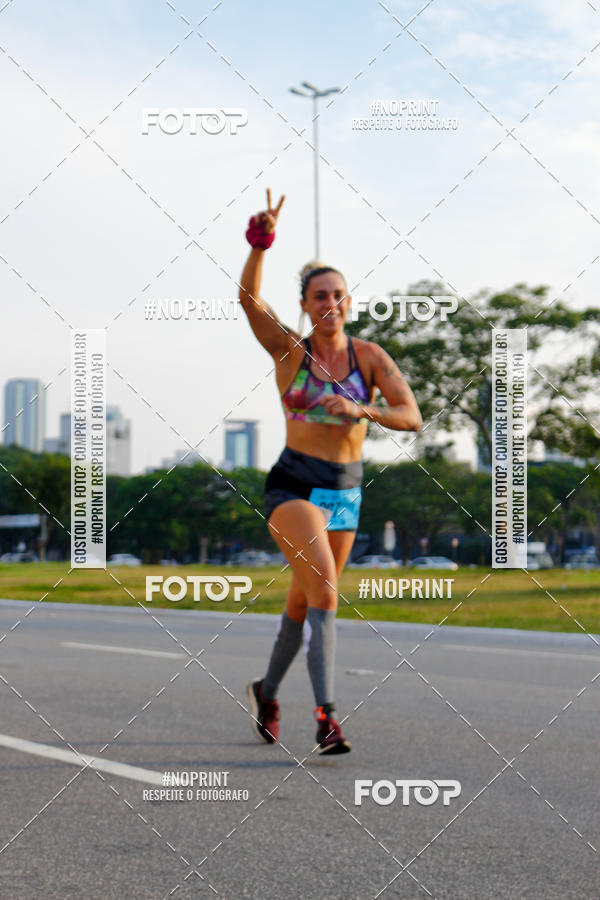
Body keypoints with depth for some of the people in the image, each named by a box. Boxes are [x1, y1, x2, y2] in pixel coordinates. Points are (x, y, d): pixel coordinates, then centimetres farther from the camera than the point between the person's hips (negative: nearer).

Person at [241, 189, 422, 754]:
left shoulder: (371, 357, 0)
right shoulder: (289, 350, -5)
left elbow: (411, 417, -10)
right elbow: (248, 299, -23)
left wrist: (361, 410, -28)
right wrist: (260, 245, -39)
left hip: (345, 492, 4)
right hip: (294, 485, -4)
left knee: (304, 604, 16)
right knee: (324, 590, -23)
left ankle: (267, 693, 39)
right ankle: (325, 718, -24)